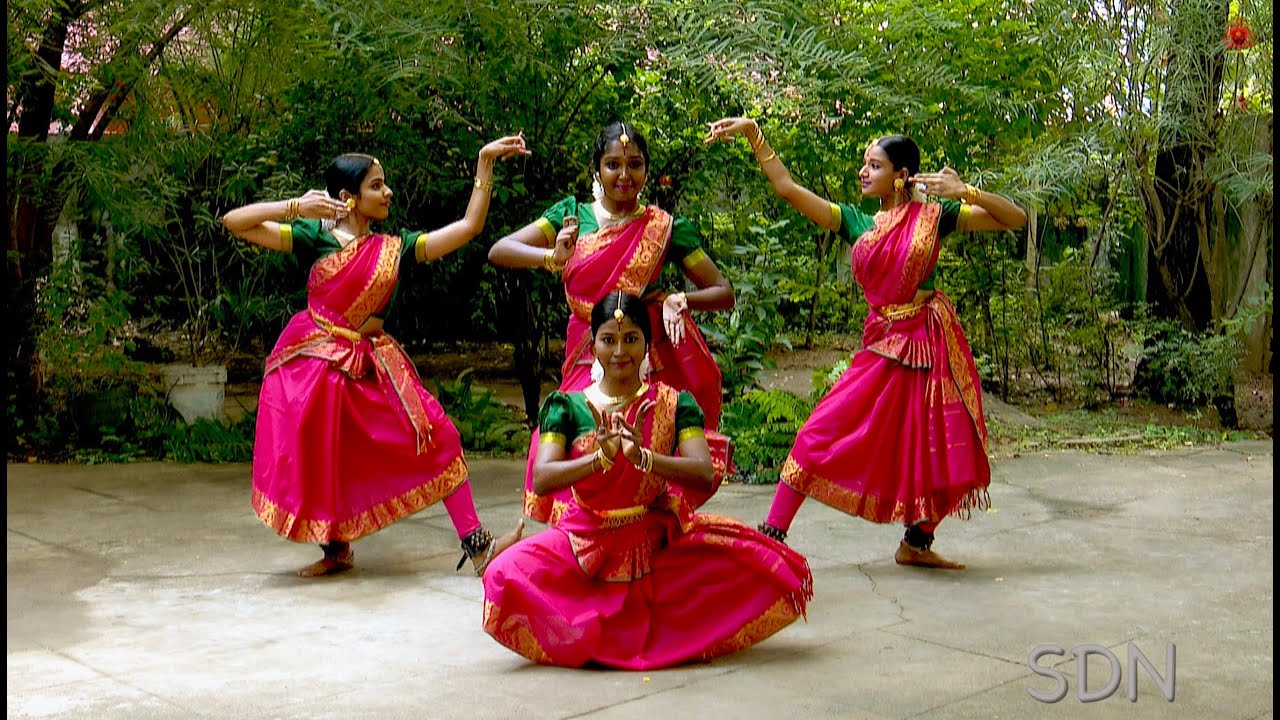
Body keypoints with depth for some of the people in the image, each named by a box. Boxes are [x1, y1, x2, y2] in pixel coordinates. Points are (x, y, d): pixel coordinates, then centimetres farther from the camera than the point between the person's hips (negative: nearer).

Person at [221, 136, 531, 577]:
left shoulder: (395, 248, 5)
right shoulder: (315, 237, -4)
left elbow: (469, 226, 2)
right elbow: (234, 222, -9)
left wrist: (486, 161, -1)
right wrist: (295, 206, -20)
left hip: (372, 364, 2)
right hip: (312, 360, -2)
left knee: (436, 437, -9)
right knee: (315, 460, 2)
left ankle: (476, 545, -6)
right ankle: (336, 550, 27)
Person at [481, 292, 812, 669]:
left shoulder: (674, 404, 0)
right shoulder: (568, 406, 0)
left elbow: (704, 475, -14)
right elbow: (541, 480, -13)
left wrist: (643, 457, -33)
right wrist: (600, 458, -32)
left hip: (662, 543, 1)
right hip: (587, 542, 0)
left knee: (782, 573, -18)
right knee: (506, 578, -30)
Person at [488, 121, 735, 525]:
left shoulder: (665, 228, 2)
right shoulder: (572, 215, 8)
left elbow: (724, 293, 4)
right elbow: (499, 251, 0)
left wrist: (677, 299, -16)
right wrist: (551, 257, -19)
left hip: (645, 366, -2)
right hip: (585, 363, 2)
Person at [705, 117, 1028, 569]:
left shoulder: (933, 215, 0)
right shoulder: (855, 222, 7)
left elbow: (1016, 219, -2)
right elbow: (787, 188, 2)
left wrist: (964, 192, -15)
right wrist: (753, 134, -4)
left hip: (929, 340, -2)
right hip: (881, 343, 2)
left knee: (933, 446, 5)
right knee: (824, 430, -8)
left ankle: (916, 543, 25)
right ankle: (772, 534, -6)